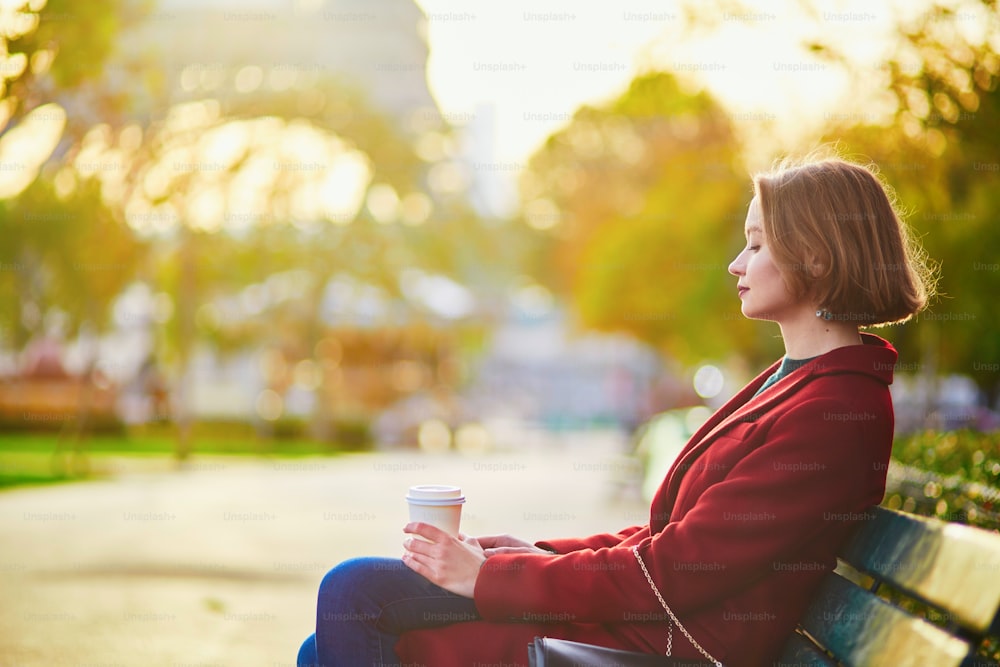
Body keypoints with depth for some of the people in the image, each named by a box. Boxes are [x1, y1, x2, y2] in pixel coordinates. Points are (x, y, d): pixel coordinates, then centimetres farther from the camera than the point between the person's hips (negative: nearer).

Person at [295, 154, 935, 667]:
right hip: (633, 608, 10)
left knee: (355, 592, -11)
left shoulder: (835, 411, -17)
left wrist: (492, 577, -14)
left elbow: (676, 571, -20)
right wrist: (541, 553, 9)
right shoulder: (797, 380, 16)